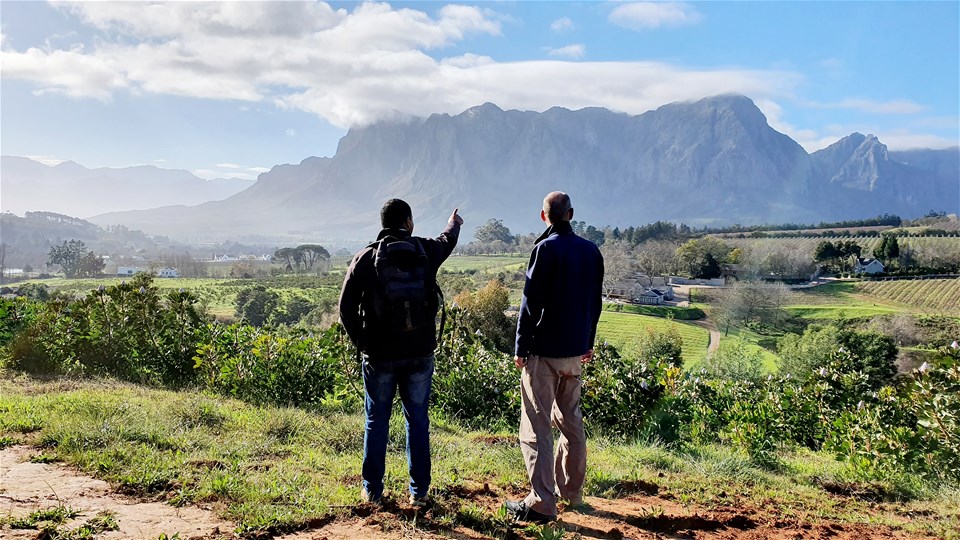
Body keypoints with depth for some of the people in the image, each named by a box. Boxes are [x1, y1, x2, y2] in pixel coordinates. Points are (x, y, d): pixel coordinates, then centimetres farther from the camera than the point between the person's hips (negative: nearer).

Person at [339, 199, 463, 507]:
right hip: (419, 354, 1)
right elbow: (448, 241, 24)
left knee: (376, 422, 11)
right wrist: (454, 224, 47)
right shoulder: (425, 251, 0)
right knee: (417, 421, 10)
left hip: (379, 355, -1)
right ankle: (419, 491, 15)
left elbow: (346, 306, -5)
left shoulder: (366, 258, -5)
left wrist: (361, 342, 6)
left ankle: (372, 490, 18)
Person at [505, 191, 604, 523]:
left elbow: (531, 302, -14)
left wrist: (521, 348, -7)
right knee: (571, 421, 18)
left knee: (536, 427, -3)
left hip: (544, 352, -7)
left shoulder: (545, 249, -12)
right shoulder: (591, 251, 7)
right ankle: (571, 490, 28)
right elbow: (595, 302, 14)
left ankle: (542, 503, -4)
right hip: (576, 351, 7)